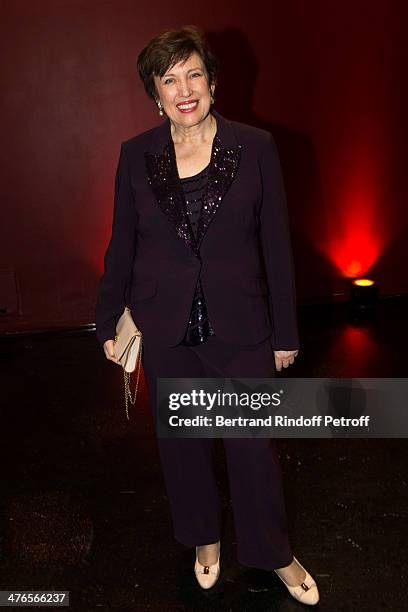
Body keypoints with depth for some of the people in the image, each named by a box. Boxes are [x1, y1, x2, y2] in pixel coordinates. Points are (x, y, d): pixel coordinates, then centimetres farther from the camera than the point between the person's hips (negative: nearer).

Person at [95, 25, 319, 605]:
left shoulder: (256, 146, -6)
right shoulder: (136, 155, -2)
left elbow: (276, 244, -3)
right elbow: (122, 244, 5)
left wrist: (285, 333, -1)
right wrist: (108, 321, 8)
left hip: (240, 327, -1)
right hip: (166, 329, 2)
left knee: (254, 445, 9)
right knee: (182, 441, 17)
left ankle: (275, 555, 35)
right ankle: (205, 538, 44)